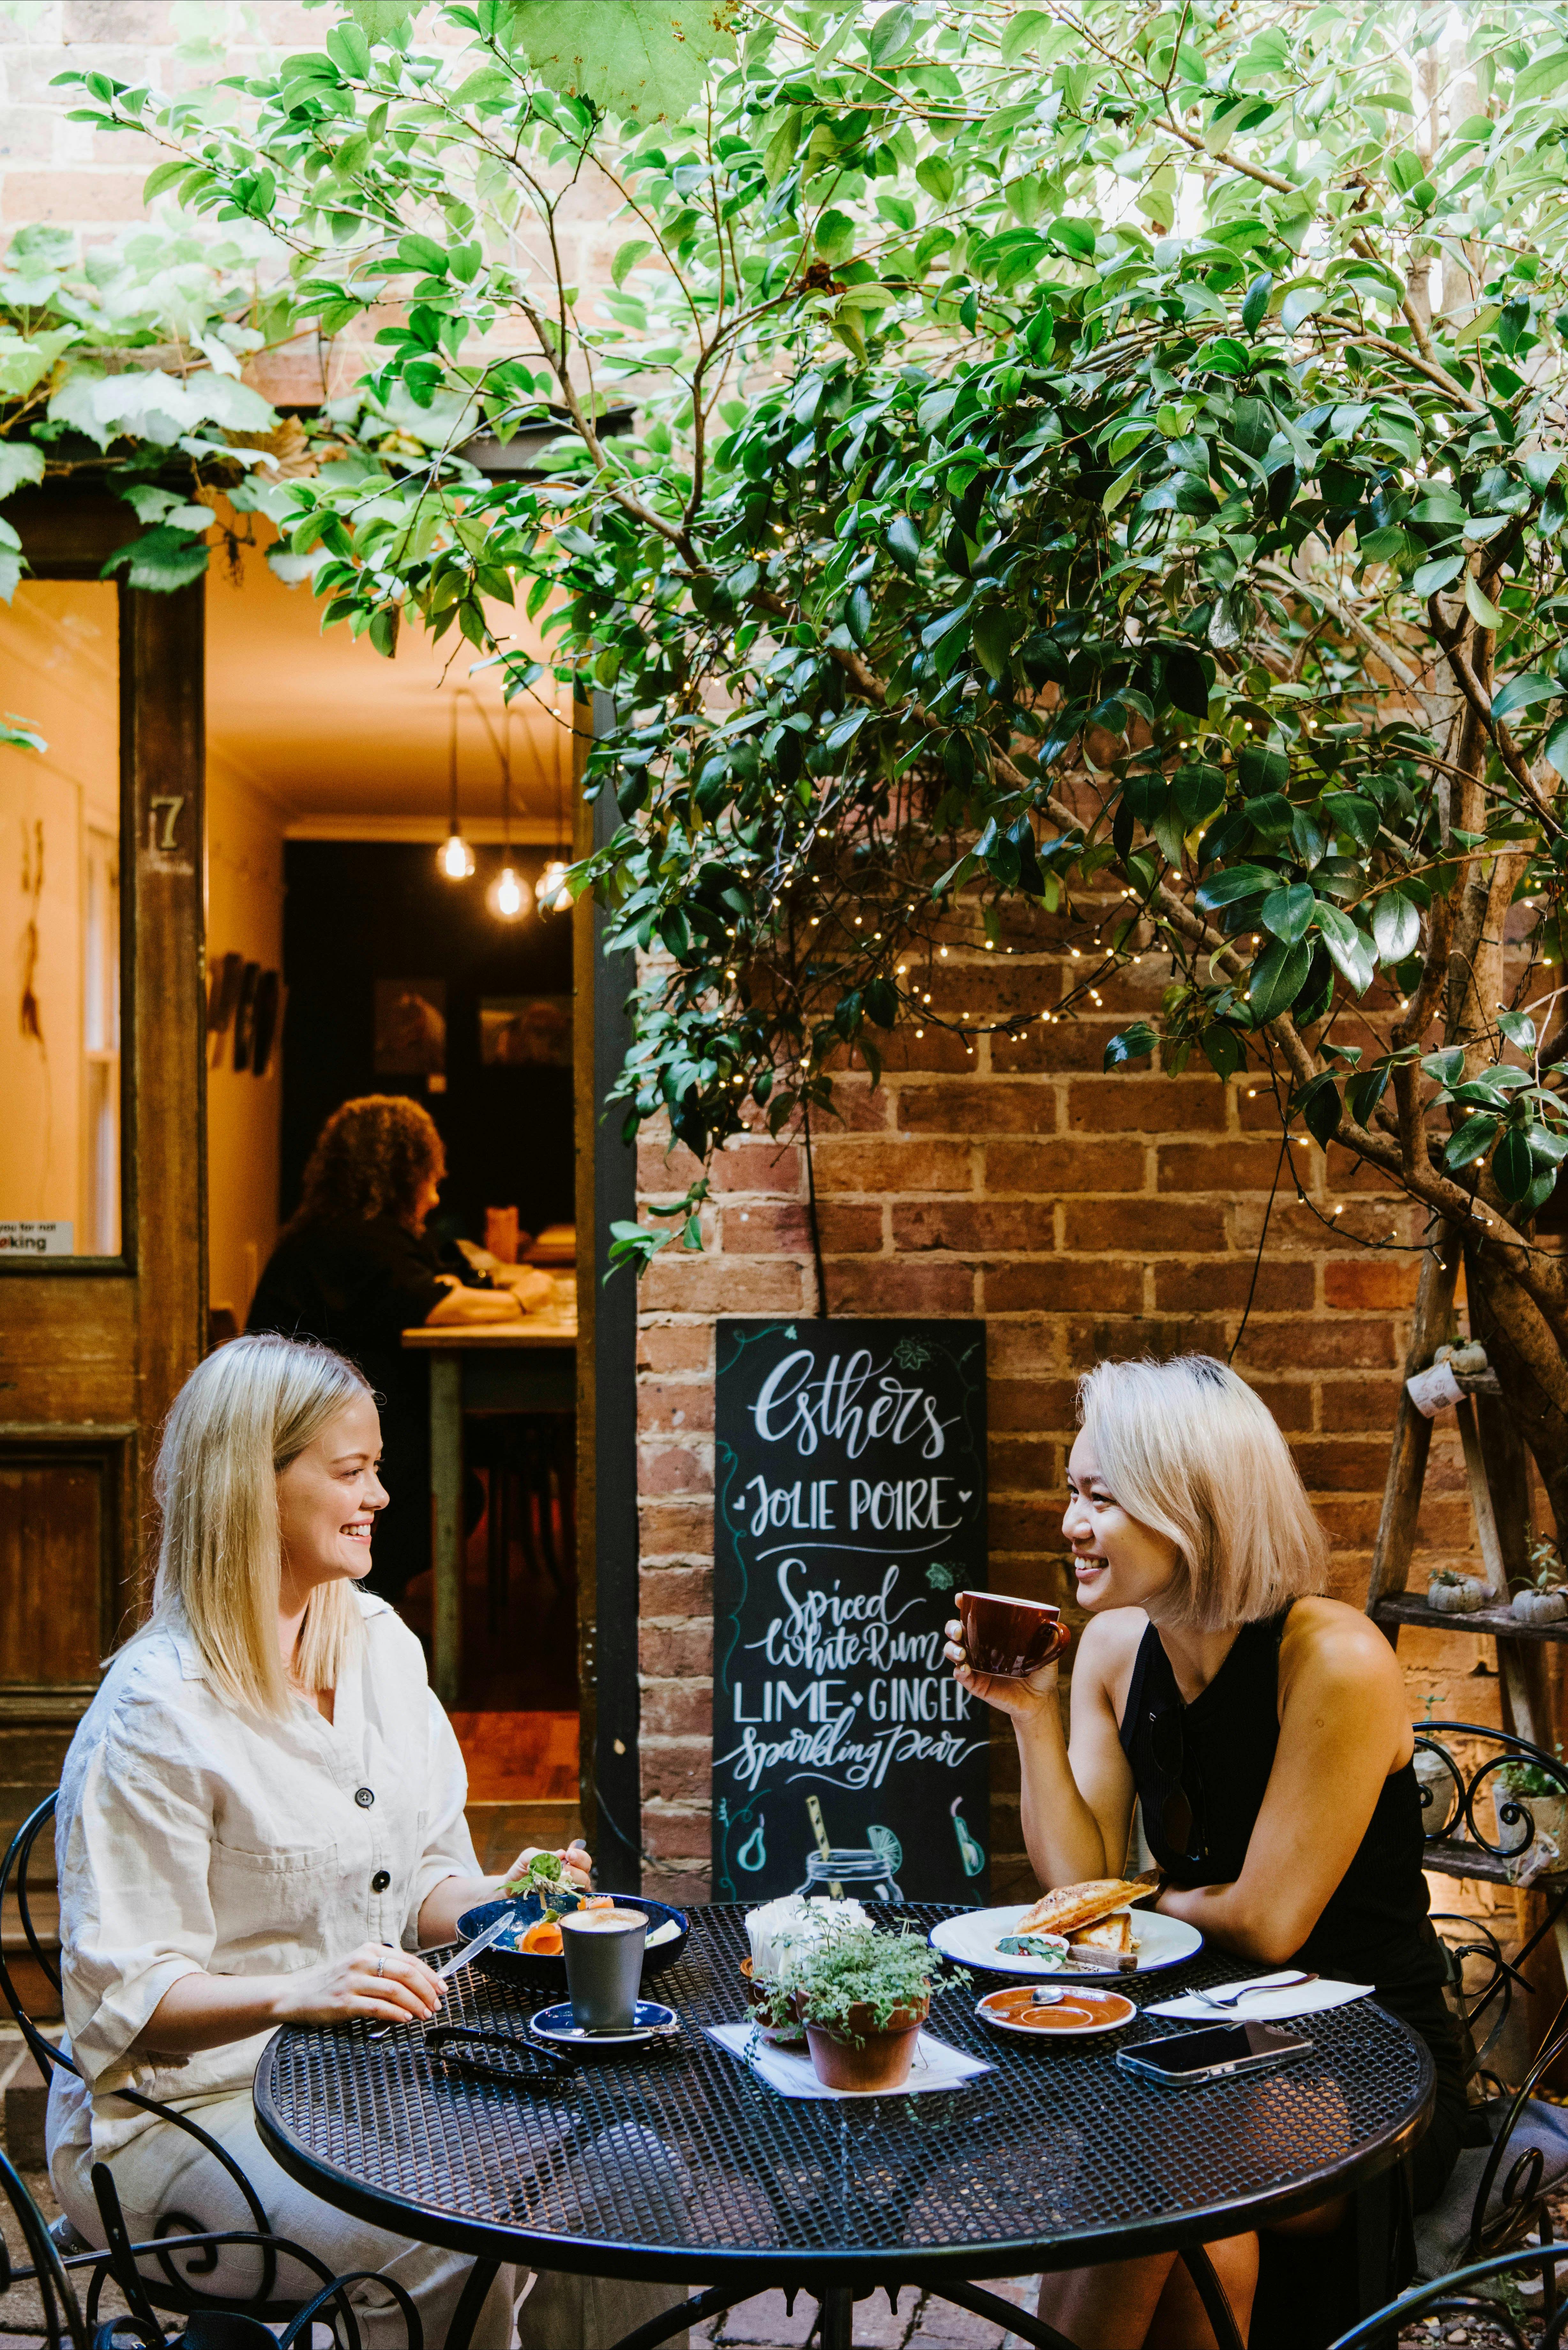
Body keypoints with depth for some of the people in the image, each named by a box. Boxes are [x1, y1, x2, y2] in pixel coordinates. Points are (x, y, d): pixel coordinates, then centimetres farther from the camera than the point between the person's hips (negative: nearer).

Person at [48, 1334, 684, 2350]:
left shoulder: (381, 1644, 6)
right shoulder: (154, 1713, -17)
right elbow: (122, 1994, -18)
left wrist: (495, 1900, -6)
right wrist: (296, 1992, -33)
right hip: (188, 2109, -6)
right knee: (445, 2250, -29)